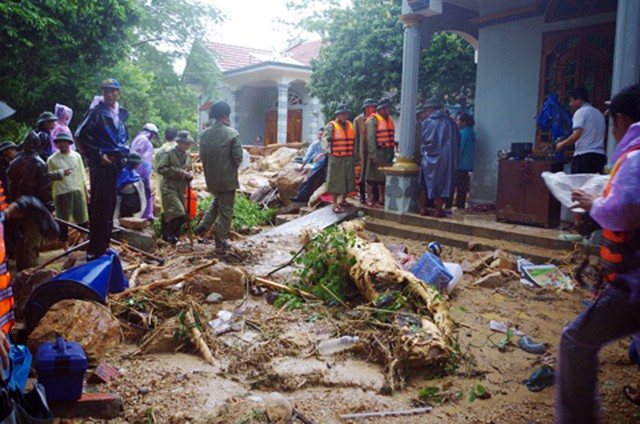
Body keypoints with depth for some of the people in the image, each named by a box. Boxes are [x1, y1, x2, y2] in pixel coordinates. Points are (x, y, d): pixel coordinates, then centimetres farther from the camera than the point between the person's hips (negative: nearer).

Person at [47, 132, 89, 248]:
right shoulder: (52, 159, -2)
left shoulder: (76, 156, 7)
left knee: (82, 219, 9)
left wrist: (86, 191, 11)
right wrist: (60, 173, -15)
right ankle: (65, 246, 15)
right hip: (61, 192, -2)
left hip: (78, 191, 2)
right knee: (63, 220, 5)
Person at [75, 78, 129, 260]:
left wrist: (124, 155, 12)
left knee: (110, 205, 11)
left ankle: (104, 246, 22)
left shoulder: (121, 114, 16)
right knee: (99, 206, -8)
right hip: (101, 163, -7)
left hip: (116, 164, 7)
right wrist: (98, 155, -12)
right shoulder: (96, 112, -5)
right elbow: (80, 135, -9)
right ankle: (94, 251, -3)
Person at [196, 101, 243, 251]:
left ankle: (203, 226, 20)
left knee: (217, 201, 30)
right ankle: (220, 242, 13)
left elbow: (202, 155, 3)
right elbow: (238, 157, -15)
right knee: (225, 209, 7)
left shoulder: (205, 133, -1)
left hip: (211, 178, 5)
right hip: (227, 178, -5)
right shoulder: (232, 133, -15)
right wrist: (233, 166, 5)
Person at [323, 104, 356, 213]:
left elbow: (354, 141, 18)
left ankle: (342, 200, 29)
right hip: (335, 159, -6)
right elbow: (325, 139, -18)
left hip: (349, 159, 6)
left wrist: (355, 157, 18)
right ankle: (335, 205, 6)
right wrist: (327, 150, -37)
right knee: (335, 181, -2)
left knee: (348, 181, 10)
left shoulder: (350, 125, 13)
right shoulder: (331, 126, -5)